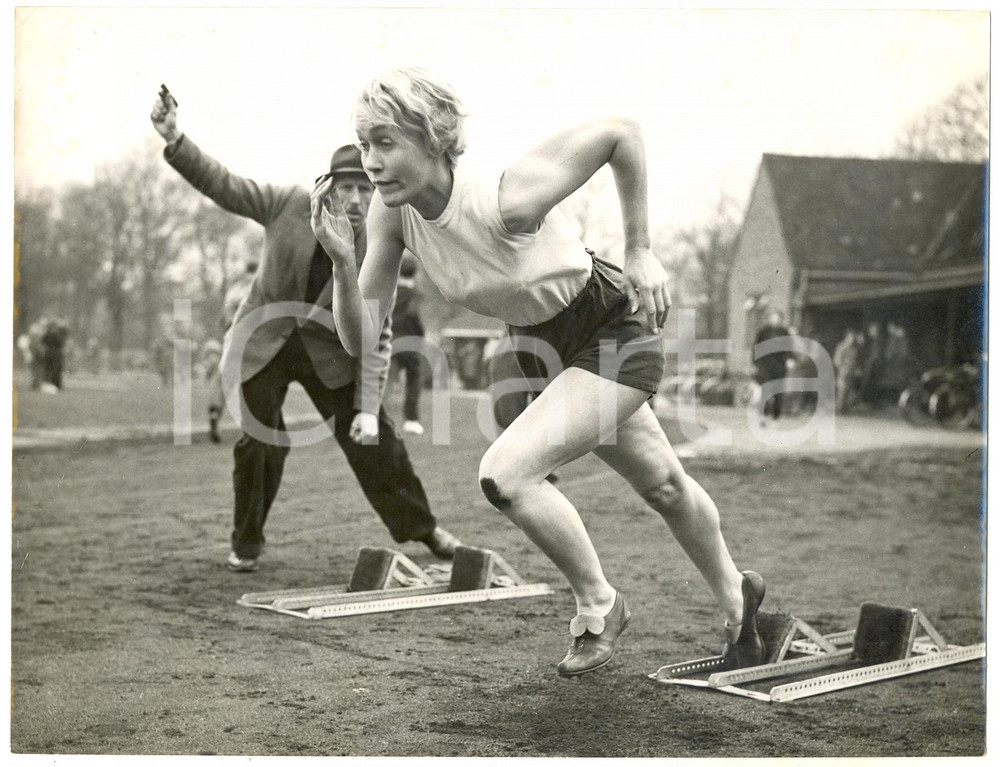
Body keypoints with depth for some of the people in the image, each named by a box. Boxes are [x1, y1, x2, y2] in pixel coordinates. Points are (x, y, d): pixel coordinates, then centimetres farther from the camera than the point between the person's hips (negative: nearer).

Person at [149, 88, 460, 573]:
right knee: (261, 443, -6)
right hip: (264, 343, 0)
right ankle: (246, 544, 15)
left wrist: (368, 408, -22)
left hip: (329, 350, 0)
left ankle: (422, 527, 19)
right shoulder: (288, 204, -15)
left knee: (373, 439, 0)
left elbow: (375, 337, -16)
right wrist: (174, 139, -23)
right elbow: (222, 184, -9)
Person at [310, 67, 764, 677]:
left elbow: (621, 133, -24)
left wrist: (640, 251, -19)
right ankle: (736, 597, 49)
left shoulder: (506, 202, -35)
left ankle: (599, 607, 3)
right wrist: (342, 260, -32)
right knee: (664, 486, 25)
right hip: (545, 346, 7)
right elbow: (361, 340, -15)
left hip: (618, 334, -7)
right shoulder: (392, 213, -17)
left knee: (505, 473, -22)